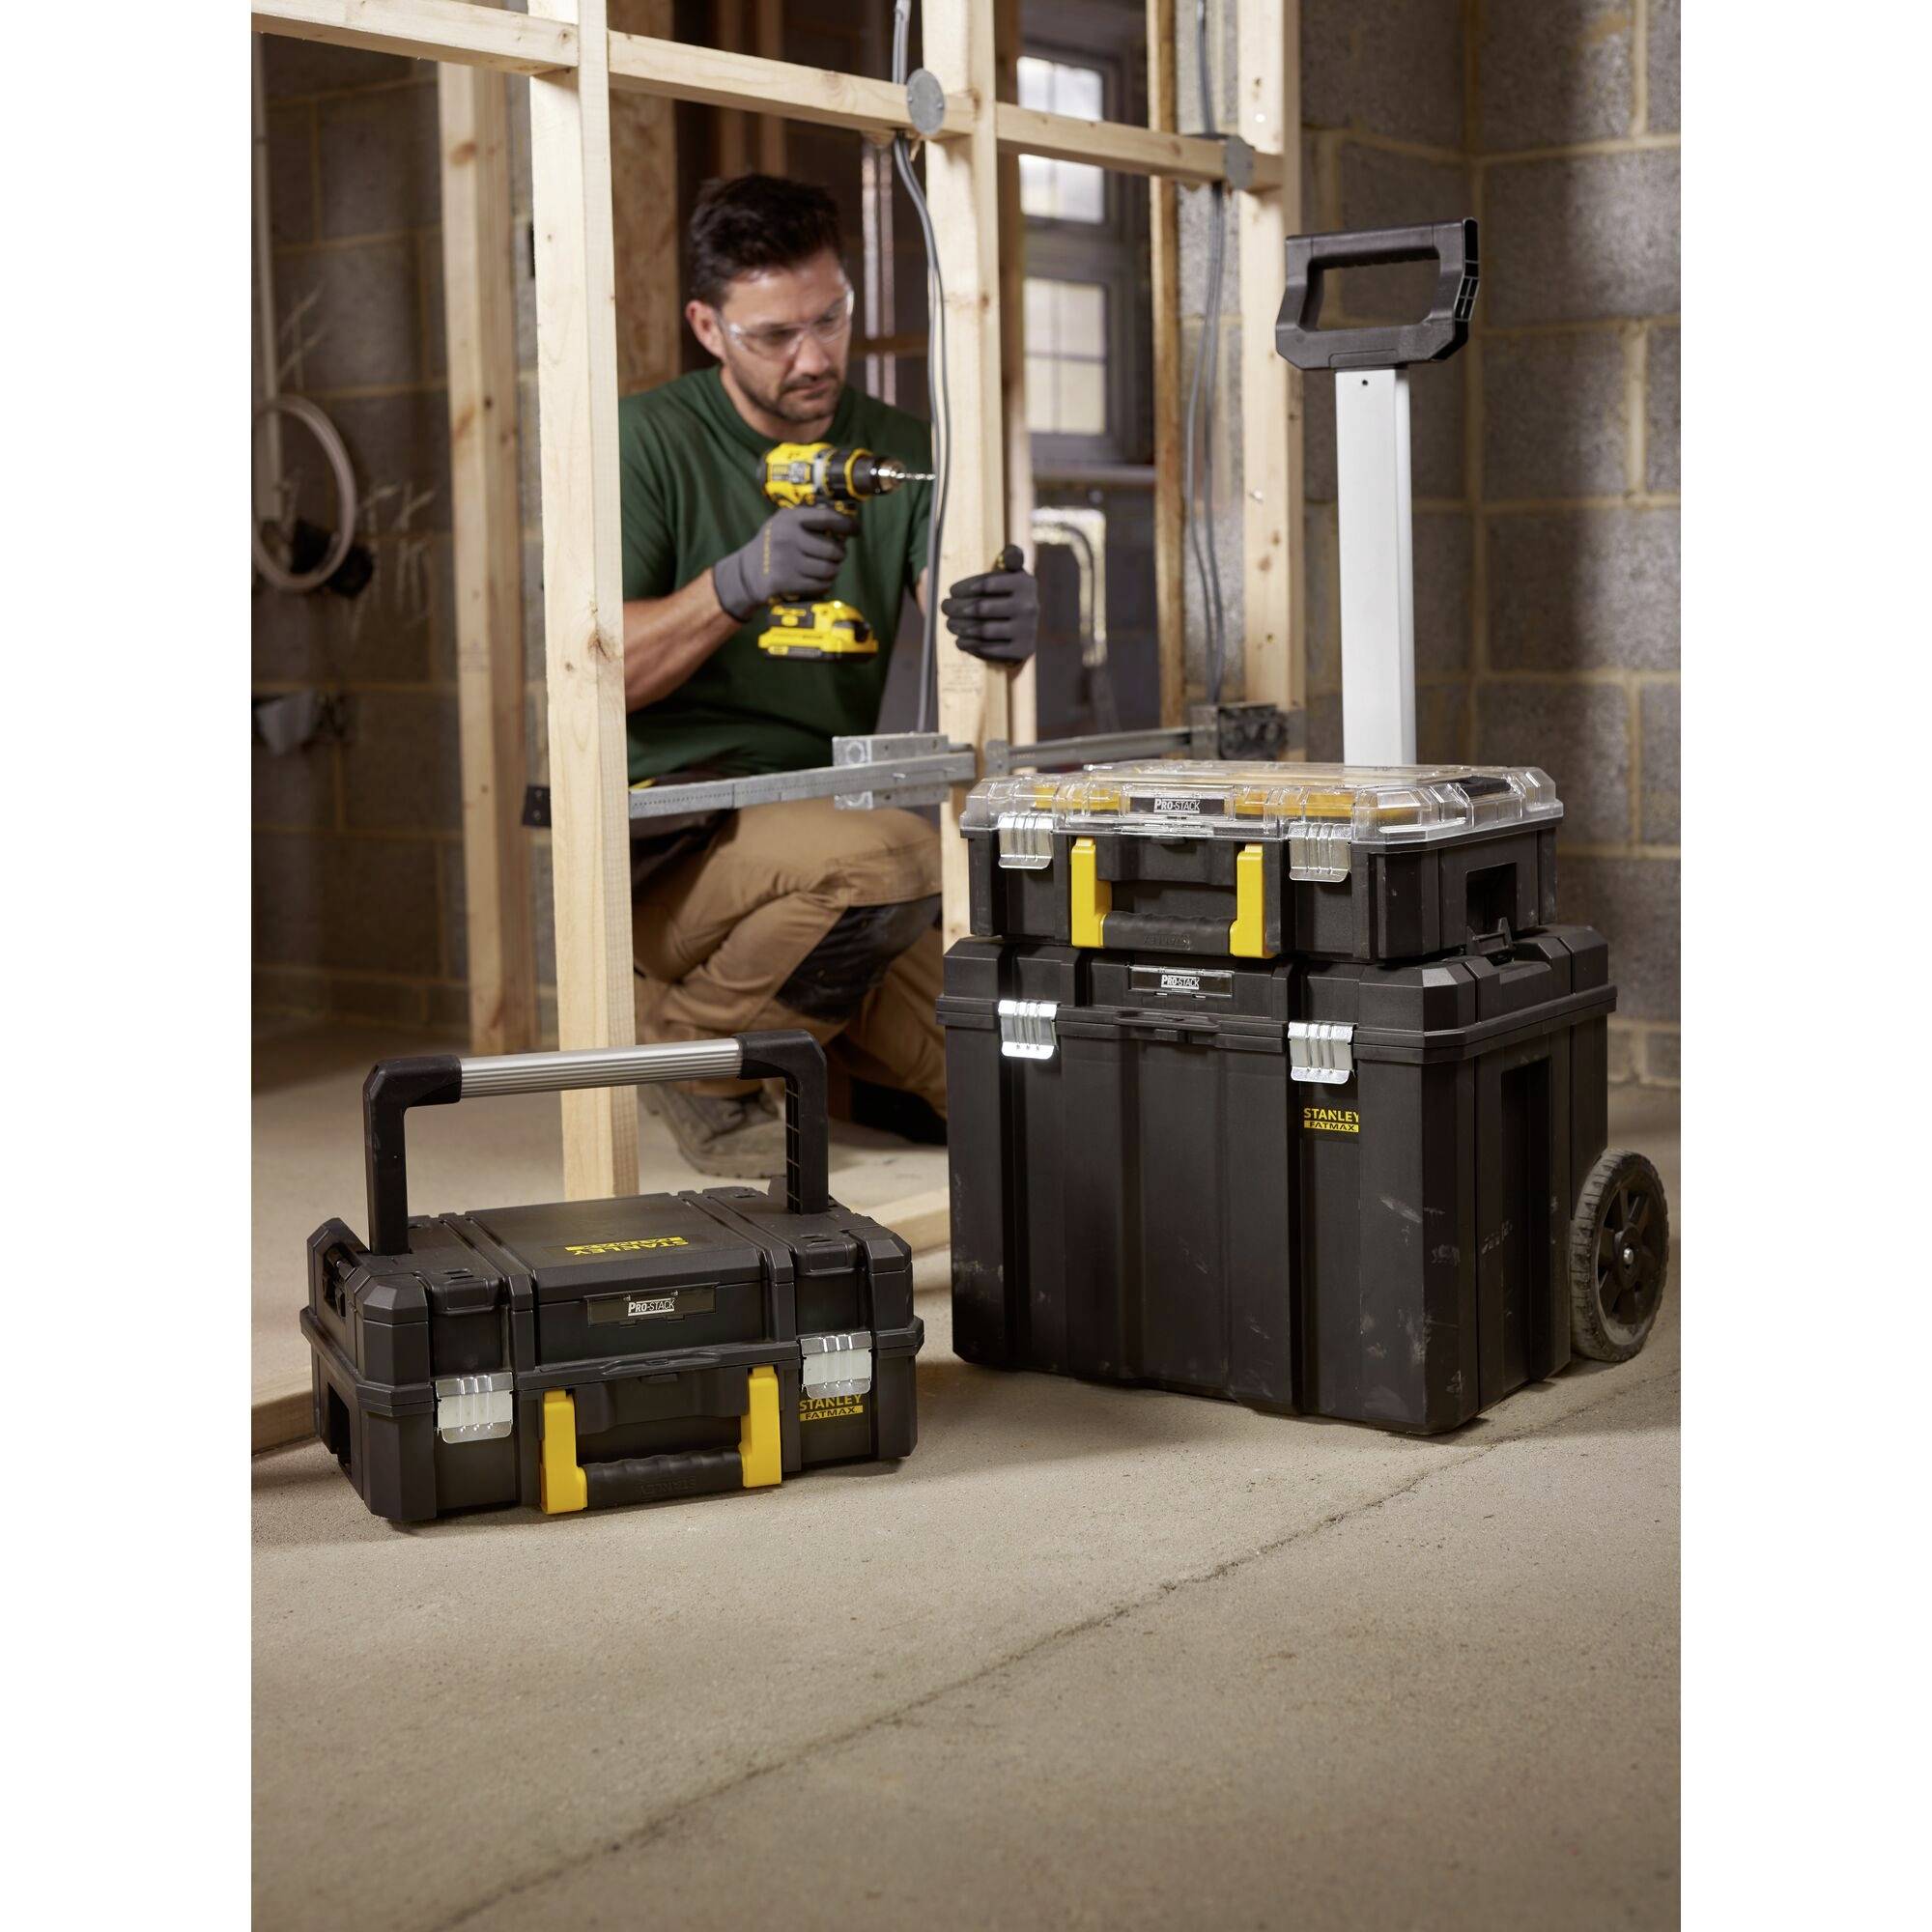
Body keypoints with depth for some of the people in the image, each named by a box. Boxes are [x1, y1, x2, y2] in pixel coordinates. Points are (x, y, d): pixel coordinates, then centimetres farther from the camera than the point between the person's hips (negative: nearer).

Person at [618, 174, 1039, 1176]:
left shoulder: (899, 448, 10)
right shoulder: (649, 440, -3)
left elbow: (953, 608, -5)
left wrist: (1001, 620, -30)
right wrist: (741, 582, -27)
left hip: (827, 820, 5)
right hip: (670, 835, -5)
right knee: (893, 858, -35)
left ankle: (809, 1040, 21)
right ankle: (692, 1045, -9)